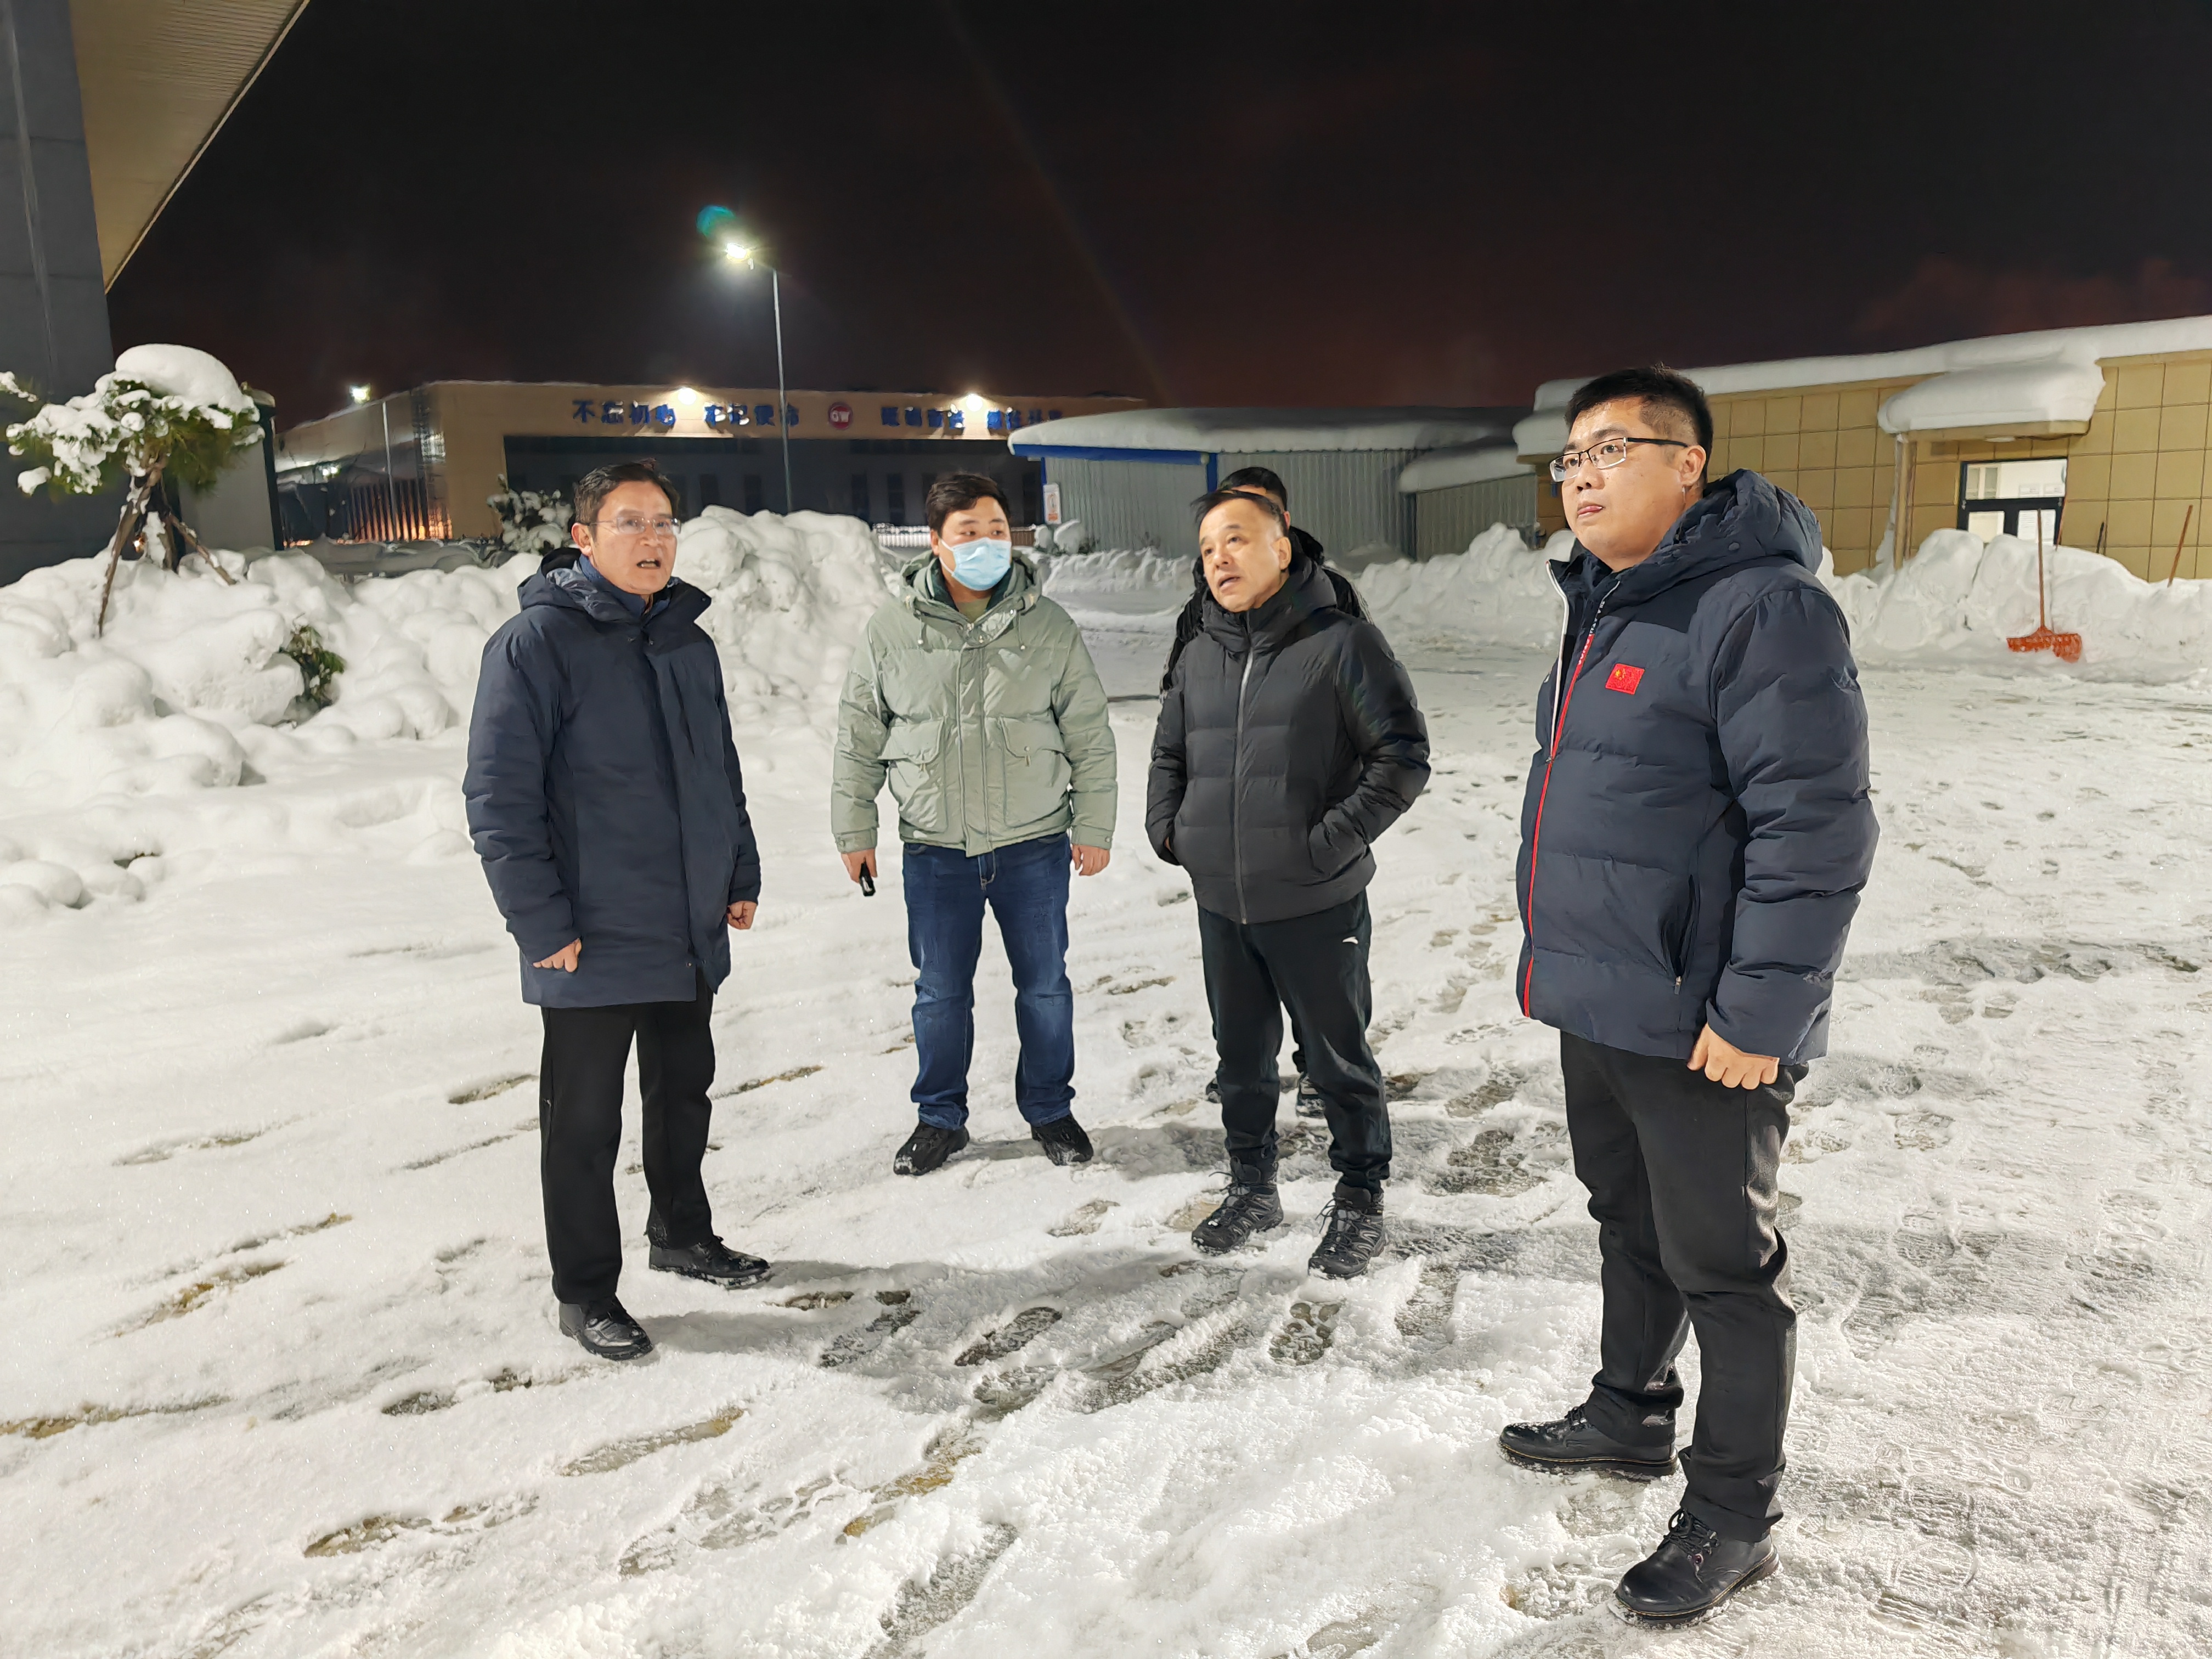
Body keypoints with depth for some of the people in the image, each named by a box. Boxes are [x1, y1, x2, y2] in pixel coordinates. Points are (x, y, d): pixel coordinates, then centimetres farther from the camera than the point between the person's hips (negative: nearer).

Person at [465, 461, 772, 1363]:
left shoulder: (689, 641, 9)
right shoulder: (536, 642, -13)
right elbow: (499, 798, -15)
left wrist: (742, 873, 15)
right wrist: (542, 924, -17)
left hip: (690, 933, 7)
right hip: (592, 947, -6)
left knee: (684, 1095, 20)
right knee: (584, 1123, 7)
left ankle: (683, 1232, 40)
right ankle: (585, 1292, 22)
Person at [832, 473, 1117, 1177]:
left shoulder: (1049, 627, -2)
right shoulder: (892, 630, -2)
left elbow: (1090, 735, 3)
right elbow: (859, 736, 6)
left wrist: (1093, 827, 2)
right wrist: (854, 829, 6)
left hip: (1034, 844, 0)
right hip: (935, 849, 0)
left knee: (1045, 986, 11)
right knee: (940, 993, 10)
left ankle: (1050, 1109, 31)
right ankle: (940, 1117, 29)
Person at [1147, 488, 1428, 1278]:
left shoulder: (1343, 643, -9)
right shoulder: (1199, 659, 9)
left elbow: (1403, 755, -12)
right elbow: (1168, 754, 24)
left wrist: (1334, 840, -17)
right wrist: (1167, 828, 9)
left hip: (1316, 906, -5)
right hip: (1221, 905, 6)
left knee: (1339, 1061, 8)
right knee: (1242, 1056, 18)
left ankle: (1359, 1201, 26)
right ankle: (1252, 1188, 36)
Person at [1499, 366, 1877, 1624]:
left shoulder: (1761, 606, -19)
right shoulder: (1603, 608, 12)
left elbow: (1817, 826, -23)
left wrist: (1761, 1007, -23)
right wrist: (1556, 950, 21)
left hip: (1703, 1031, -8)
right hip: (1598, 1006, 9)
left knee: (1721, 1265, 7)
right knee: (1632, 1227, 23)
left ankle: (1734, 1518, 24)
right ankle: (1631, 1414, 43)